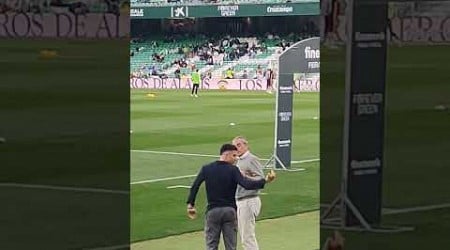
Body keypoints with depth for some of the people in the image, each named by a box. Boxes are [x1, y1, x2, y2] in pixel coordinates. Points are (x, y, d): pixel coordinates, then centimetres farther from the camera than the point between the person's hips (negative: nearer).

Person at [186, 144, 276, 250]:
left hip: (212, 211, 1)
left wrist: (190, 204, 3)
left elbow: (194, 186, -3)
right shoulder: (233, 170, -9)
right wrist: (265, 180, -23)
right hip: (230, 210, -1)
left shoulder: (206, 169, 1)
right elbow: (247, 184, -22)